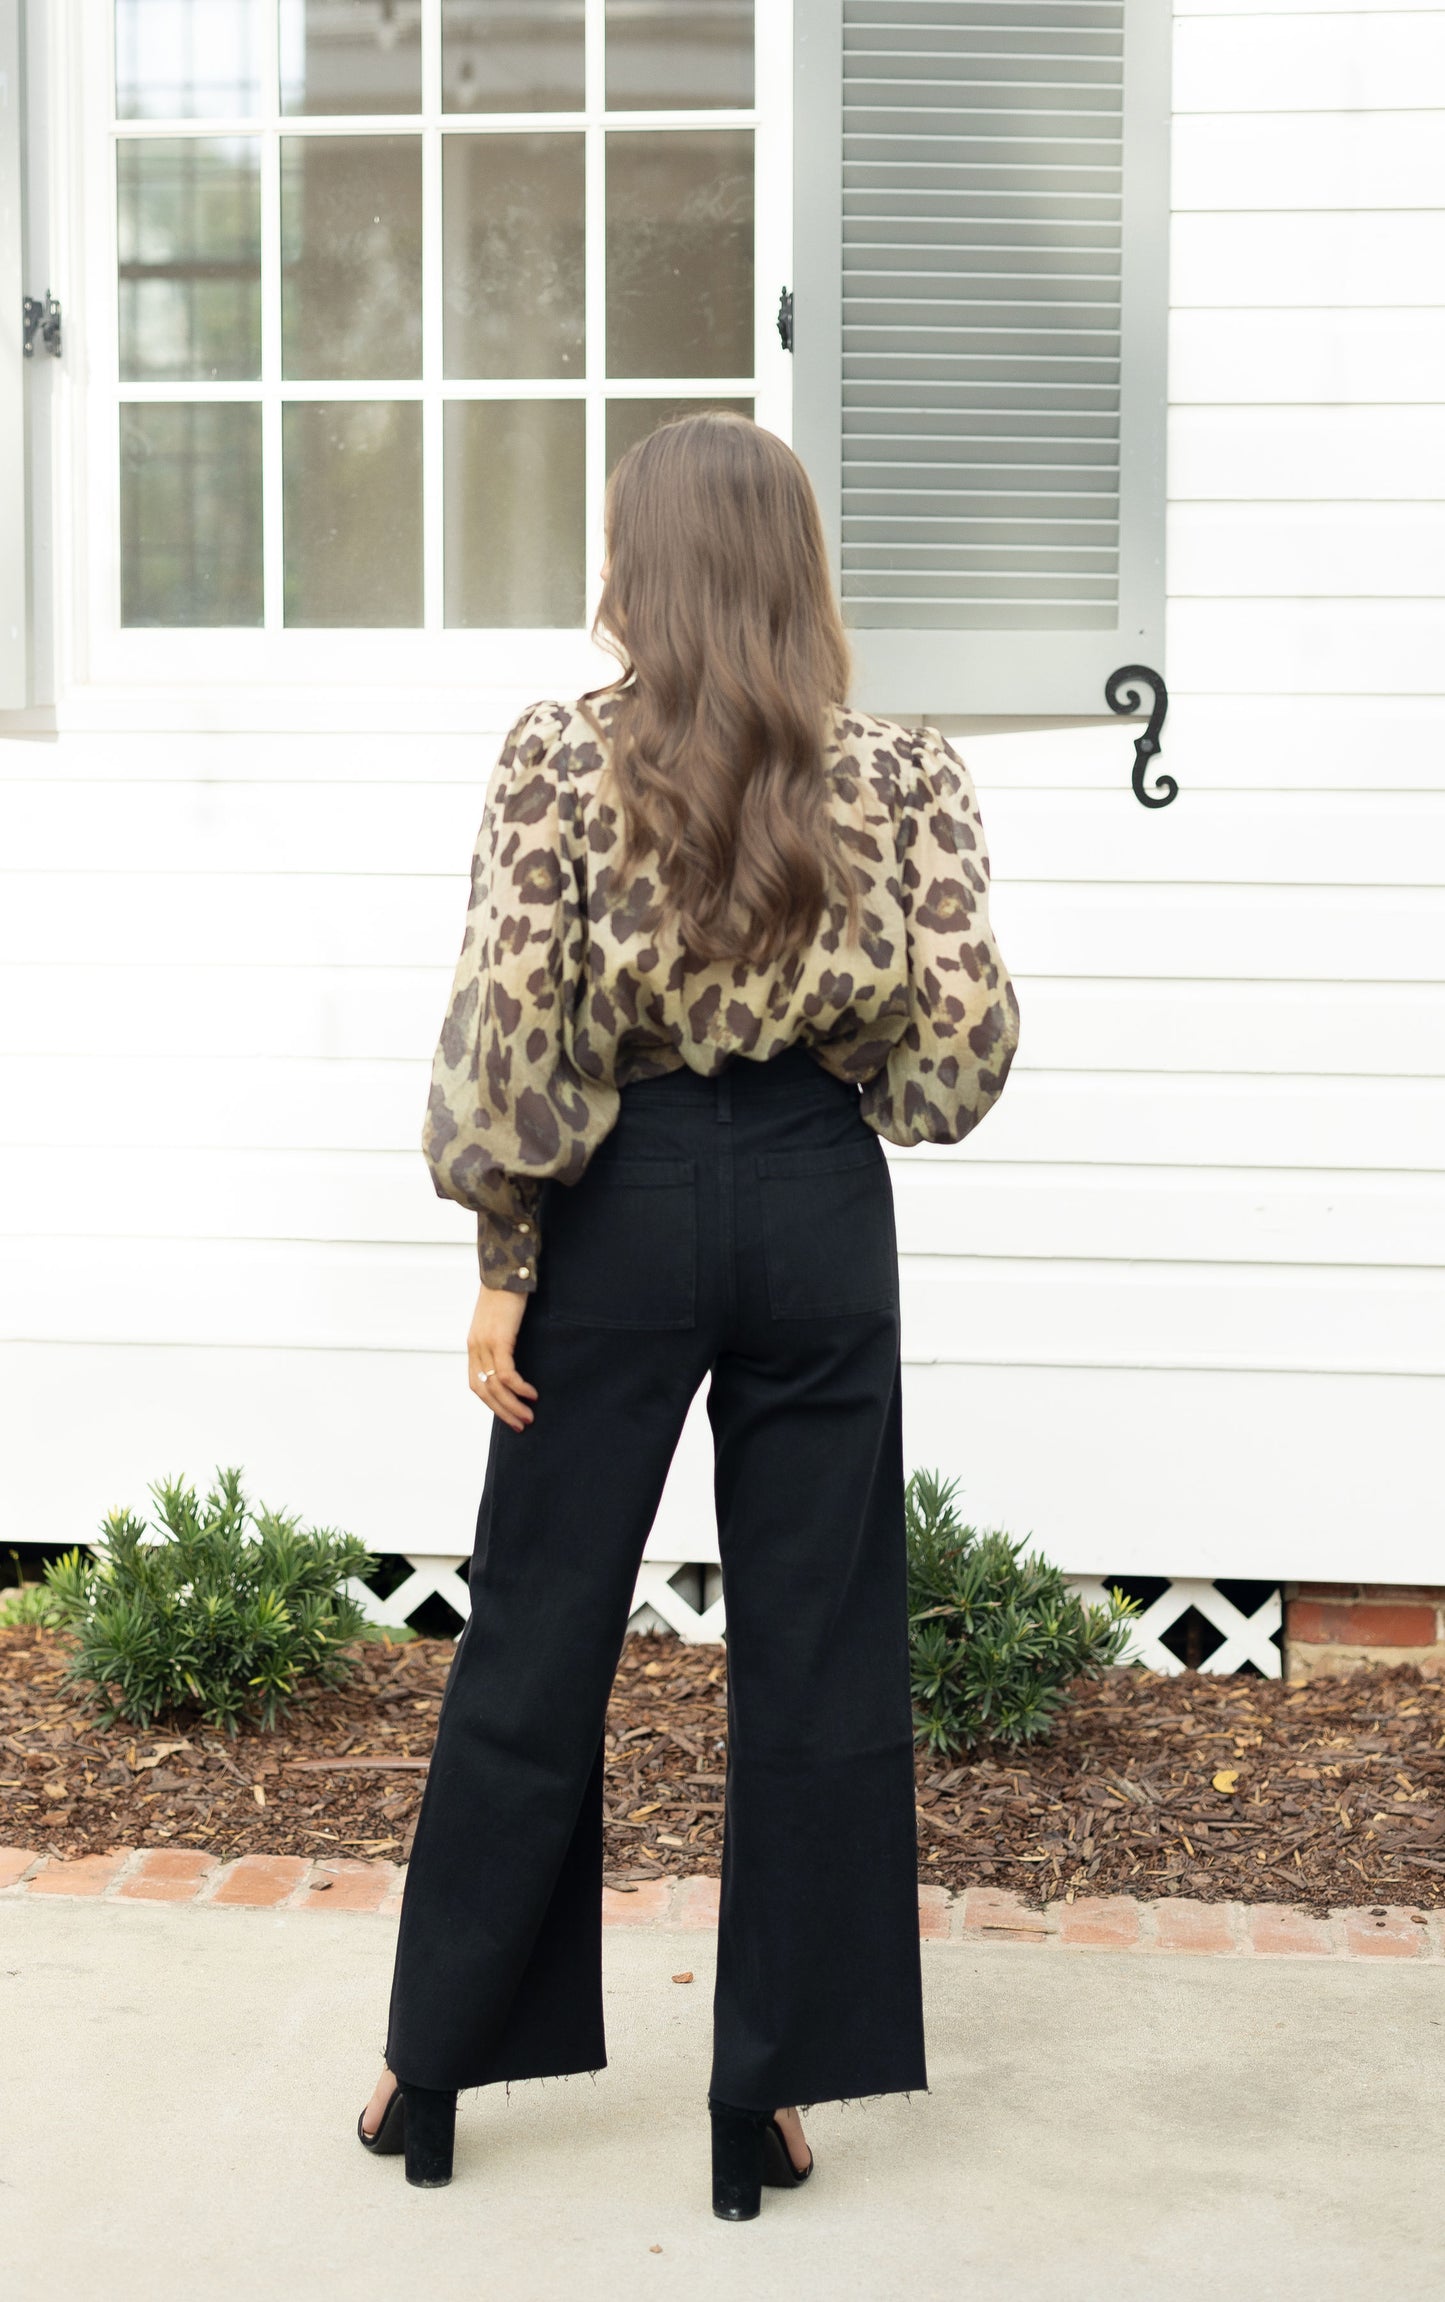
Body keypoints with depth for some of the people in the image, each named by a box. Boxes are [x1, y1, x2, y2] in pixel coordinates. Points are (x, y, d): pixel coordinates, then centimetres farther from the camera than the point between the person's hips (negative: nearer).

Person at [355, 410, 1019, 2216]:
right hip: (816, 1207, 1)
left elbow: (505, 1035, -13)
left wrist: (503, 1262, -5)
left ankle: (436, 2068, 24)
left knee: (536, 1642, 11)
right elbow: (965, 1037, -9)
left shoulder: (557, 759, -8)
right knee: (816, 1653, 9)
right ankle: (768, 2096, 17)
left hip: (620, 1203, -1)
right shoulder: (901, 773, -3)